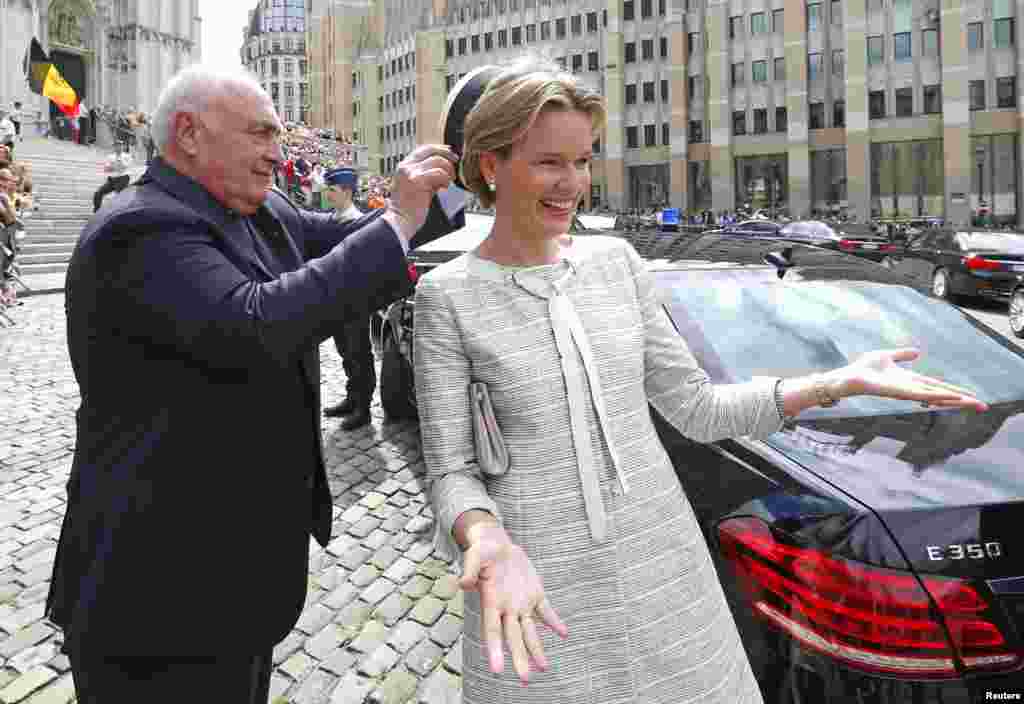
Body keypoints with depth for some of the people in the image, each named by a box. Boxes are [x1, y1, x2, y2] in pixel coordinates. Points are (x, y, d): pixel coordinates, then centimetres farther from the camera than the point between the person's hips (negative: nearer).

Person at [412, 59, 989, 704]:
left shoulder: (615, 260, 3)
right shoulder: (449, 294, -8)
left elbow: (697, 410, 5)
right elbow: (451, 473, -8)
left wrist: (838, 383, -5)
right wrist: (488, 542, -30)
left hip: (664, 565, 4)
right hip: (540, 593, -3)